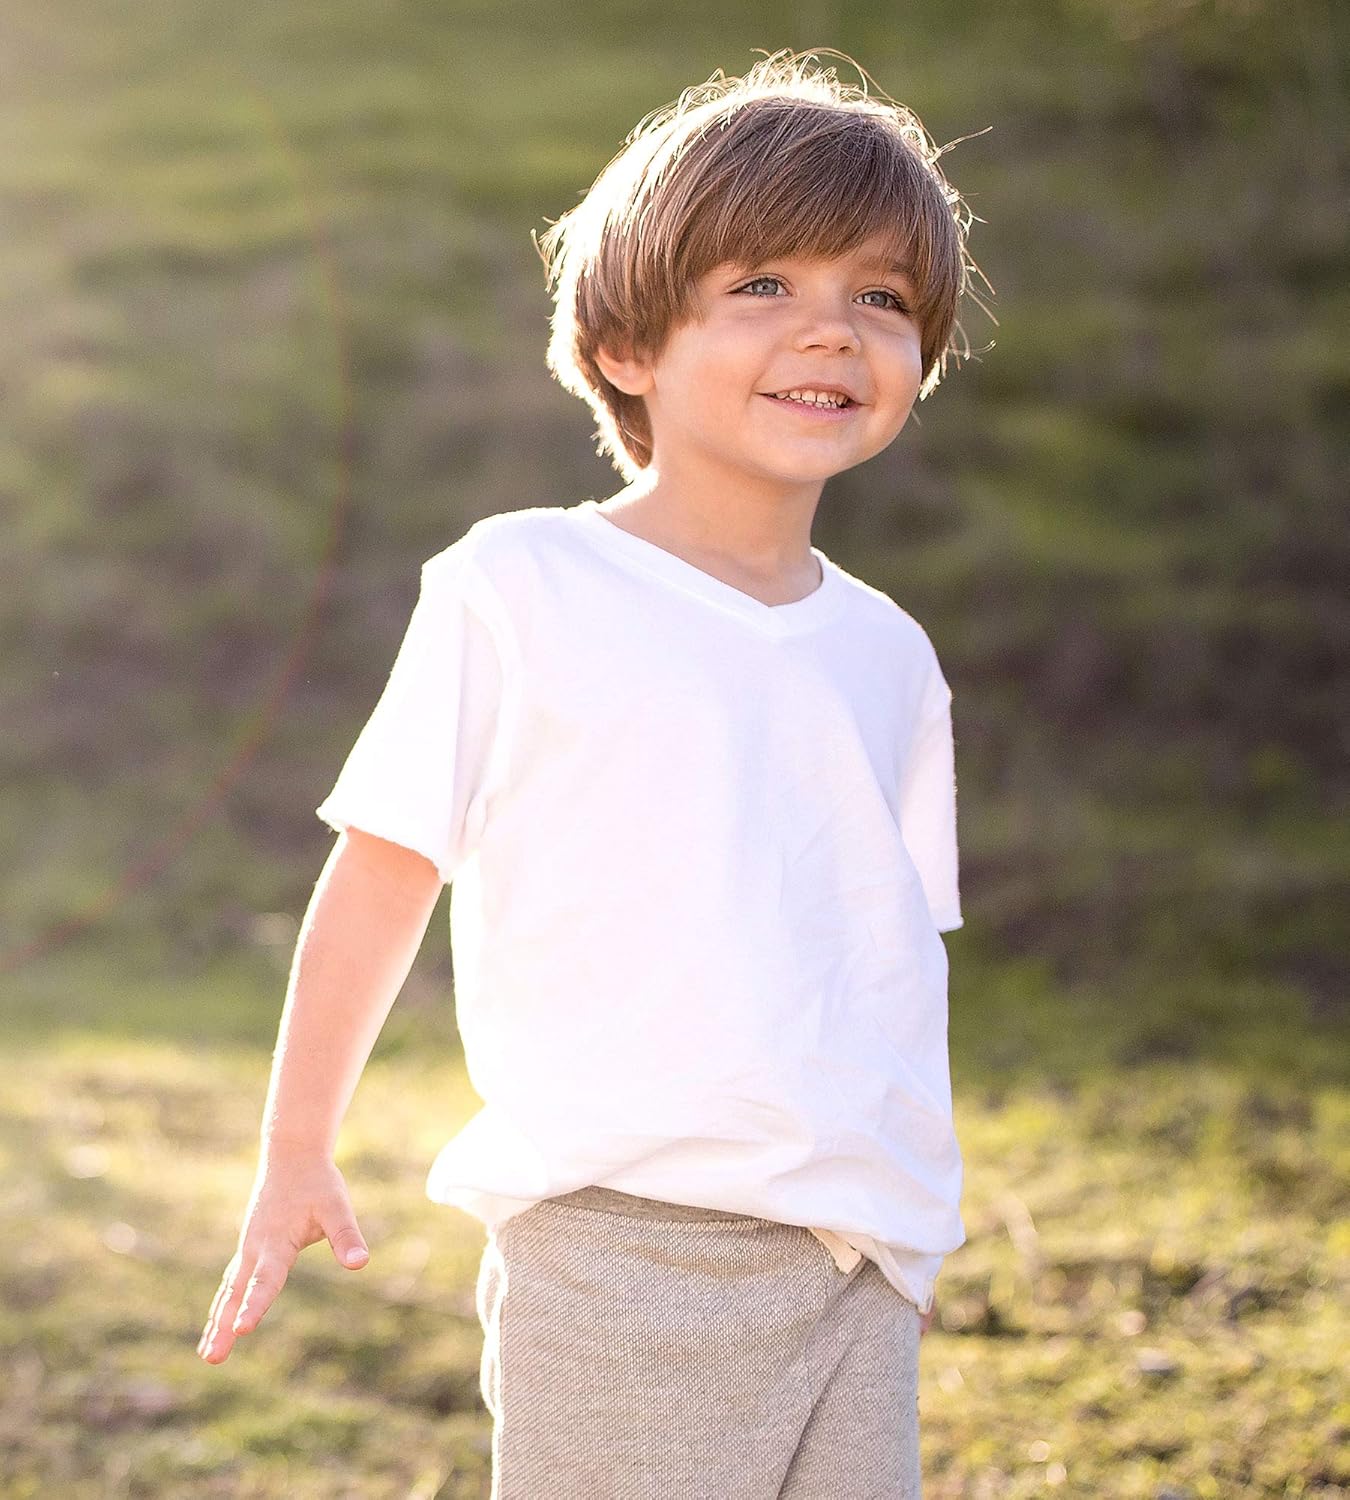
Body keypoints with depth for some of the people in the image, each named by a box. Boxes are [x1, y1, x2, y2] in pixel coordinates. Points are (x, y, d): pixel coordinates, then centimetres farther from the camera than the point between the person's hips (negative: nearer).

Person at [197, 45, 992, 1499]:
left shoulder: (887, 657, 11)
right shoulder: (517, 592, -4)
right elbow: (380, 878, 2)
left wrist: (904, 1220, 17)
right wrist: (294, 1157, 7)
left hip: (855, 1267, 5)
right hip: (616, 1256, -5)